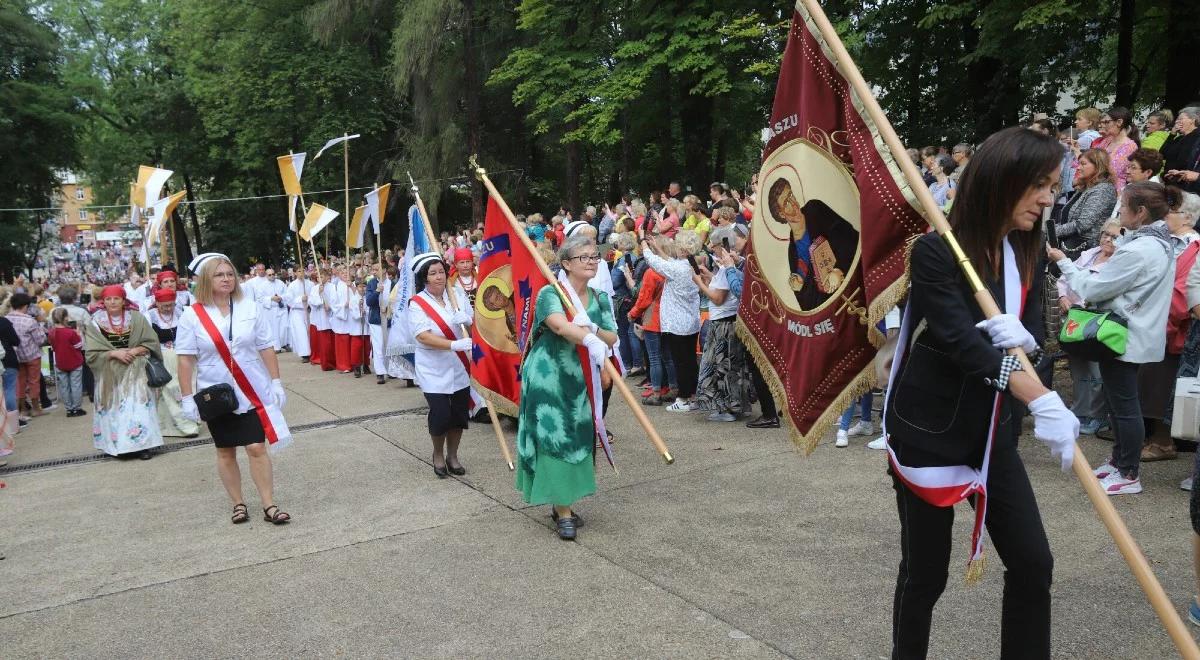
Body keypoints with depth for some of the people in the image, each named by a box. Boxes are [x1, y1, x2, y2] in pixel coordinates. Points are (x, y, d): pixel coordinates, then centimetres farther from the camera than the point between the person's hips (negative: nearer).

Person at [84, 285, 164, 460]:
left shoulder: (136, 318, 1)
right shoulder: (96, 323, 0)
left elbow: (151, 343, 1)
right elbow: (92, 353, -4)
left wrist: (134, 351, -14)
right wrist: (114, 353, -16)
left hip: (136, 372, 0)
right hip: (110, 374, 1)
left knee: (139, 405, -5)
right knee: (113, 408, 2)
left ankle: (142, 444, -1)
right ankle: (114, 444, 13)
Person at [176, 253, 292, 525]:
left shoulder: (251, 308, -2)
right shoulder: (192, 315, -5)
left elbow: (266, 348, 2)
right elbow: (186, 359, -4)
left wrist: (276, 383, -1)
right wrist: (187, 398, -6)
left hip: (253, 392, 0)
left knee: (257, 448, -4)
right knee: (225, 452, 10)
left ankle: (269, 505, 4)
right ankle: (238, 503, 24)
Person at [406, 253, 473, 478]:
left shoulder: (457, 294, 0)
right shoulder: (417, 303, -11)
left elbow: (475, 323, 3)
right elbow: (424, 337, -21)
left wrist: (467, 319, -21)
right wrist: (454, 344, -32)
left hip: (459, 367, 4)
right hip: (434, 371, -4)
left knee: (459, 413, 8)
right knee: (440, 414, -6)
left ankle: (452, 455, 29)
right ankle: (438, 455, 21)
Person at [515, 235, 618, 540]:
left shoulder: (600, 299, 8)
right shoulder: (550, 293, -12)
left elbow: (612, 340, 2)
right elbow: (560, 325, -32)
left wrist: (592, 328, -19)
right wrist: (590, 341, -49)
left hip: (581, 380, 6)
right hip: (548, 377, -6)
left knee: (578, 439, 10)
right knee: (555, 438, -6)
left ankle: (562, 503, 25)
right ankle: (563, 512, 1)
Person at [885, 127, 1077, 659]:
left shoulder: (1026, 255, 6)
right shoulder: (936, 251, -15)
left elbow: (1033, 338, 3)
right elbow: (960, 340, -26)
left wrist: (1023, 338, -22)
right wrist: (1042, 401, -37)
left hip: (993, 430, 6)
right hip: (929, 428, -6)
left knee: (1032, 562, 5)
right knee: (925, 571, 5)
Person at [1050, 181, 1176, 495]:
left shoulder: (1136, 250, -23)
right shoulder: (1159, 243, 9)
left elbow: (1094, 288, -16)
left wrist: (1063, 262, -5)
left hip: (1124, 337, -10)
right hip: (1138, 335, 10)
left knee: (1124, 405, 0)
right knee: (1119, 401, 19)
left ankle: (1128, 475, 9)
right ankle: (1119, 460, 31)